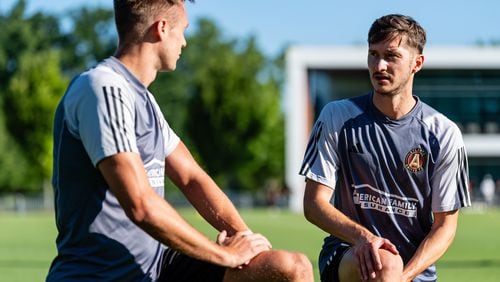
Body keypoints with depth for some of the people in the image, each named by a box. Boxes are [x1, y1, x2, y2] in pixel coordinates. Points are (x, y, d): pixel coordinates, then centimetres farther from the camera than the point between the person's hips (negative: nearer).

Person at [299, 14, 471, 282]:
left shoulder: (443, 134, 0)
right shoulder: (337, 117, 0)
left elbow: (445, 225, 3)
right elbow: (314, 204, -3)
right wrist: (363, 237, -22)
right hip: (345, 257, -2)